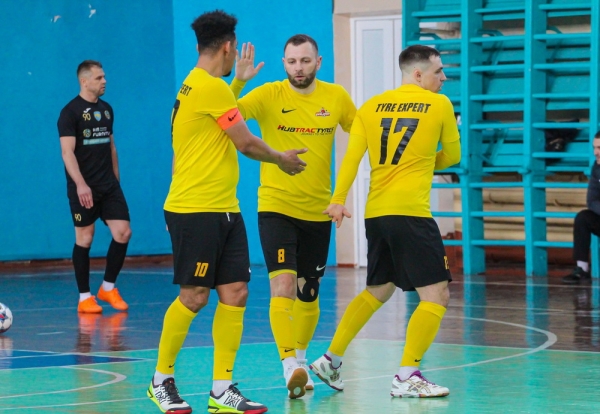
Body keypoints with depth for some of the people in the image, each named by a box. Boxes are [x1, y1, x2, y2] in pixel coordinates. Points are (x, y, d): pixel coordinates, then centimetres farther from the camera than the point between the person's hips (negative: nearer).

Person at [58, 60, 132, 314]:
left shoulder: (106, 109, 12)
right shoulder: (70, 112, -8)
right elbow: (67, 152, -16)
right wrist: (80, 184, -26)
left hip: (109, 186, 6)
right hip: (83, 188, -6)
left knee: (123, 233, -3)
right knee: (85, 239, -1)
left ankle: (108, 287, 13)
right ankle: (85, 297, 8)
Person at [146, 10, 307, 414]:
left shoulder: (199, 86, 16)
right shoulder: (211, 87, -14)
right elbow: (247, 143, -10)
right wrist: (282, 159, 6)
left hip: (223, 210, 10)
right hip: (195, 210, -10)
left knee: (235, 293, 3)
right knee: (194, 297, -4)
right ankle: (161, 380, 12)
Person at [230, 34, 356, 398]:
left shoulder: (336, 97, 0)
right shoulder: (269, 95, -9)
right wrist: (238, 81, -38)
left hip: (318, 211, 3)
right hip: (276, 207, -3)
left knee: (309, 293, 14)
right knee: (283, 283, -20)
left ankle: (301, 359, 35)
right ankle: (290, 367, -21)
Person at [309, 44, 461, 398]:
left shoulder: (373, 106, 12)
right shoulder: (439, 105, 2)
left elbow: (353, 154, 2)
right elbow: (452, 156, 12)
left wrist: (338, 199, -4)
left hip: (375, 213, 7)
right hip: (410, 212, -7)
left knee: (378, 292, 23)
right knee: (436, 296, -2)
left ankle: (331, 360, 25)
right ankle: (407, 377, -9)